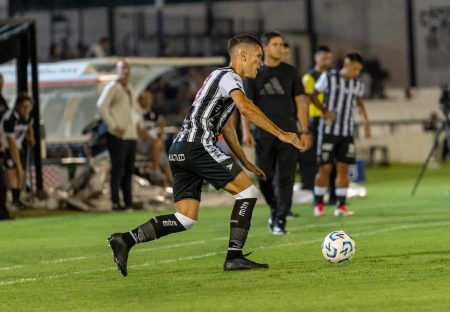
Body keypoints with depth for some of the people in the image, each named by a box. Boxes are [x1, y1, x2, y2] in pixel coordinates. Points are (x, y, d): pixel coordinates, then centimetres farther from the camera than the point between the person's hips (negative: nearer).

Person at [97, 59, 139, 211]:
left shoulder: (130, 89, 19)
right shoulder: (112, 87, -7)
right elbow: (101, 106, -18)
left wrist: (135, 123, 18)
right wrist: (114, 126, -19)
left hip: (131, 135, 8)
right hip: (118, 136, -8)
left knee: (129, 169, 10)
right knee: (118, 169, -9)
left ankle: (129, 202, 15)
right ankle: (115, 202, -8)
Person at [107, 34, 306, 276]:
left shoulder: (221, 77, 30)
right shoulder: (229, 76, -2)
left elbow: (225, 126, 37)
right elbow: (246, 108, -22)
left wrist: (244, 162, 36)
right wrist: (281, 134, -24)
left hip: (180, 150, 10)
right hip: (198, 146, -10)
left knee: (185, 219, 4)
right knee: (247, 191, -5)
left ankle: (125, 240, -5)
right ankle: (234, 256, -8)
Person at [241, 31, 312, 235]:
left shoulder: (290, 72, 8)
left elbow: (300, 102, 7)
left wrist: (304, 131, 0)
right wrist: (246, 131, -10)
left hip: (287, 133, 0)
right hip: (263, 133, 0)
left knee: (285, 178, -7)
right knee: (264, 176, 2)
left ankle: (280, 221, -5)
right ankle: (275, 208, 28)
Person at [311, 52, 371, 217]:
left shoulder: (358, 84, 4)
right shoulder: (328, 77, -8)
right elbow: (314, 95, 1)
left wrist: (365, 120, 12)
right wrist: (324, 111, -14)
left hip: (347, 132, 4)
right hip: (329, 130, -4)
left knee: (343, 168, 0)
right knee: (325, 167, -4)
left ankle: (341, 205, 4)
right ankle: (318, 204, 8)